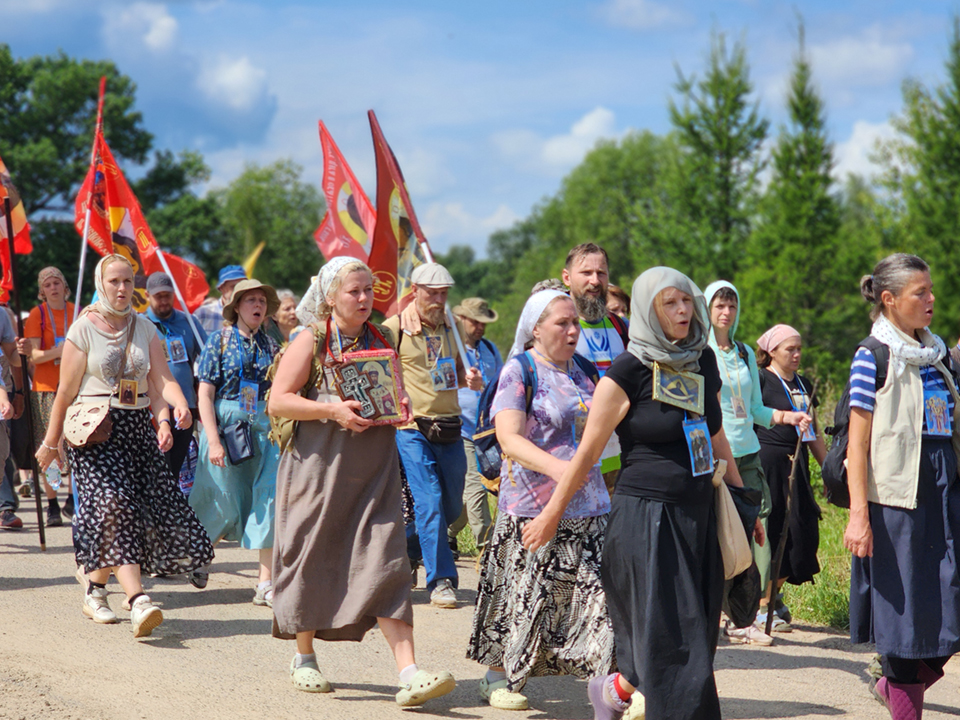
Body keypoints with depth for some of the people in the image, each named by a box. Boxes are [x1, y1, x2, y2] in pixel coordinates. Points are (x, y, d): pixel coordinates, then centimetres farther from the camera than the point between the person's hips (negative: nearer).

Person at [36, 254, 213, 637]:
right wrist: (51, 441, 3)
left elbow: (161, 380, 3)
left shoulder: (145, 330, 12)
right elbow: (66, 391, 0)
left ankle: (96, 591, 21)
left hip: (137, 427, 5)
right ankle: (137, 602, -28)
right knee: (115, 508, -17)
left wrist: (177, 406, -18)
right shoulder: (83, 329, -1)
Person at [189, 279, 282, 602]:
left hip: (264, 430, 3)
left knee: (269, 501, -6)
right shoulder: (220, 341, -1)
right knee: (224, 506, 2)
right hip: (227, 428, -3)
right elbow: (205, 395, -6)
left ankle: (266, 584, -3)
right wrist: (213, 441, -13)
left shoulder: (270, 346, 10)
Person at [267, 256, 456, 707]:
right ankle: (304, 658, 26)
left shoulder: (380, 340, 11)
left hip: (373, 468, 3)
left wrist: (397, 410, -3)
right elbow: (278, 401, -8)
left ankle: (409, 673, -15)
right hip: (319, 467, -3)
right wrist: (333, 410, -19)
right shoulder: (311, 341, -2)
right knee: (313, 559, 5)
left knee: (384, 562, -7)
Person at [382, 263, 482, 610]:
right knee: (430, 504, -11)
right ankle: (441, 580, -5)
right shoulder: (394, 329, -4)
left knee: (452, 506, 10)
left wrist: (469, 379, 2)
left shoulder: (450, 327, 14)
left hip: (449, 428, 6)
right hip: (413, 428, -6)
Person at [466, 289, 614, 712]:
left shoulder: (582, 372, 14)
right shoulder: (519, 372, -6)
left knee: (602, 591, -4)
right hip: (533, 507, -5)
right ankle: (497, 677, 16)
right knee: (525, 594, 0)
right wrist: (556, 468, -31)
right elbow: (509, 439, -18)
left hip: (589, 504, 6)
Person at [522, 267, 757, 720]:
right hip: (645, 517, -6)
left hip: (697, 514, 6)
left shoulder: (703, 362, 9)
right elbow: (589, 451, -4)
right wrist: (552, 514, 0)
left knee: (695, 636, 9)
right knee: (668, 637, -6)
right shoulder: (627, 373, -9)